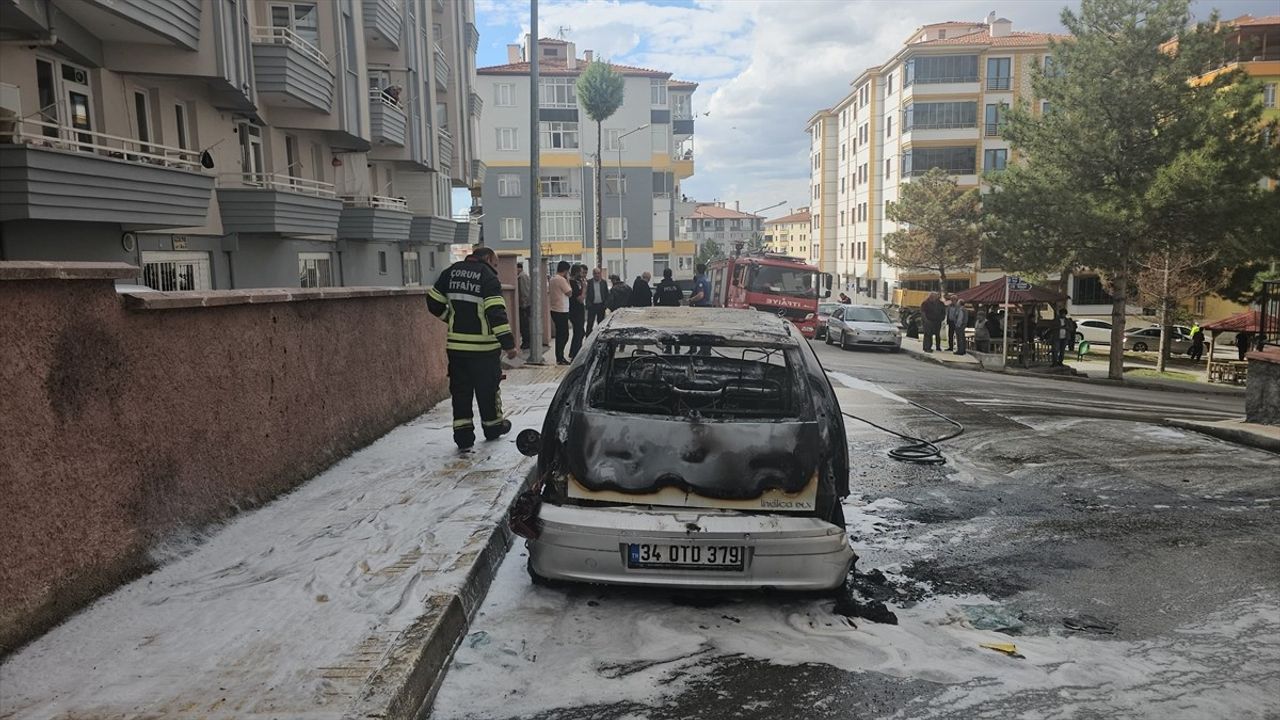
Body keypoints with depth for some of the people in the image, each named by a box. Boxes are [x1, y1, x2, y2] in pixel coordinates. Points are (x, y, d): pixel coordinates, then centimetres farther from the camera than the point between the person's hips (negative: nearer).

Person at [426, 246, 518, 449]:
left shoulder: (451, 272, 9)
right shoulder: (488, 277, -9)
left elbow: (433, 302, 12)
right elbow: (496, 313, -20)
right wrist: (508, 343, -20)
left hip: (455, 344, 5)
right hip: (483, 346, -4)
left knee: (460, 389, 10)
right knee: (487, 387, 11)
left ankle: (462, 432, 8)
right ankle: (493, 425, 26)